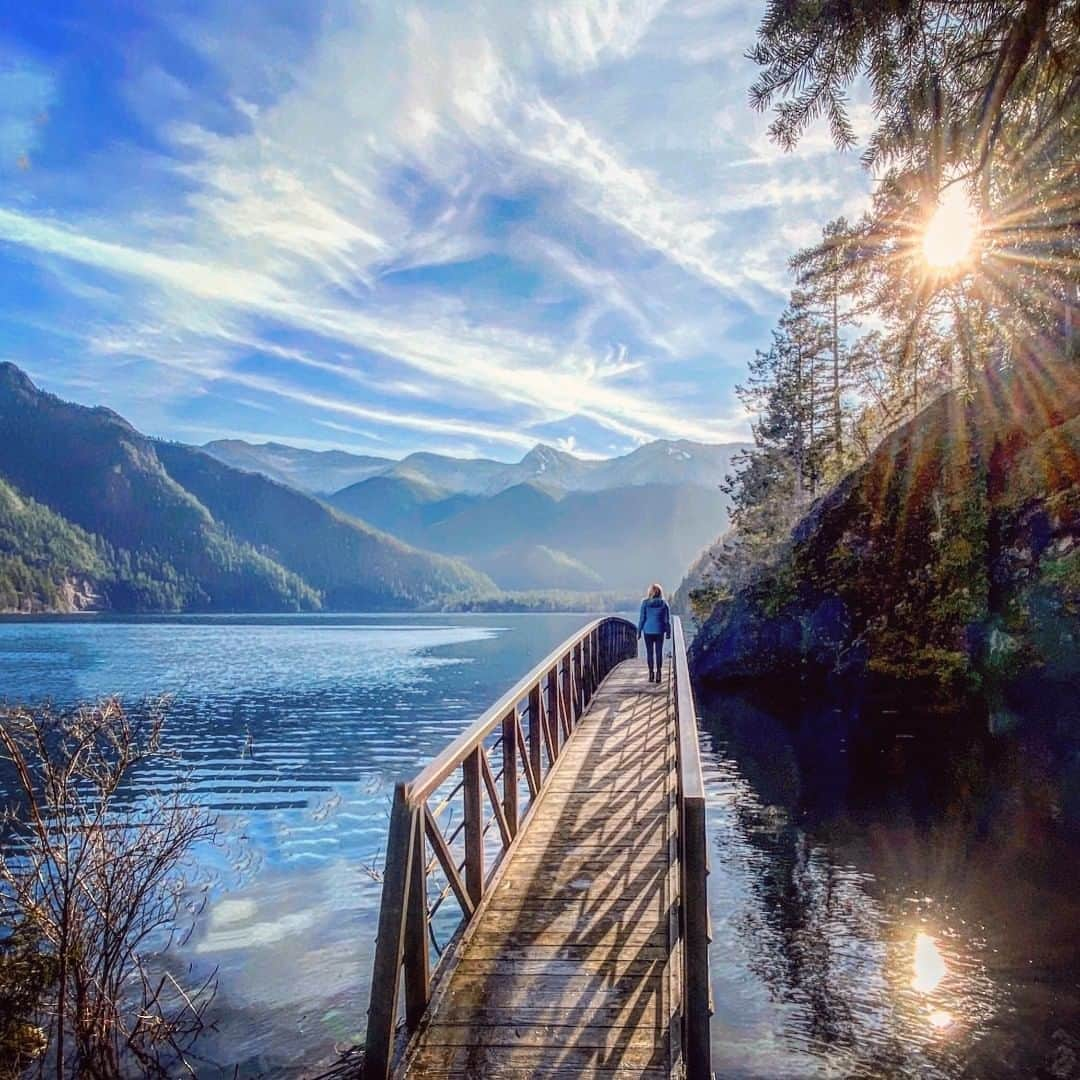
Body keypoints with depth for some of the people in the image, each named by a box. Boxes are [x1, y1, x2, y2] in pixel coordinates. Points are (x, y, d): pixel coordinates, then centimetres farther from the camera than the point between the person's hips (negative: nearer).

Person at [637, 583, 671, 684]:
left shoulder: (645, 603, -3)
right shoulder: (664, 603, 0)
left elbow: (642, 618, -2)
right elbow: (667, 620, 3)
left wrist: (639, 631, 4)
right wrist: (668, 632, 10)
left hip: (648, 631, -1)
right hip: (659, 631, 1)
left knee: (650, 653, 6)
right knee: (659, 652, 5)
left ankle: (651, 674, 4)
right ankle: (658, 674, 2)